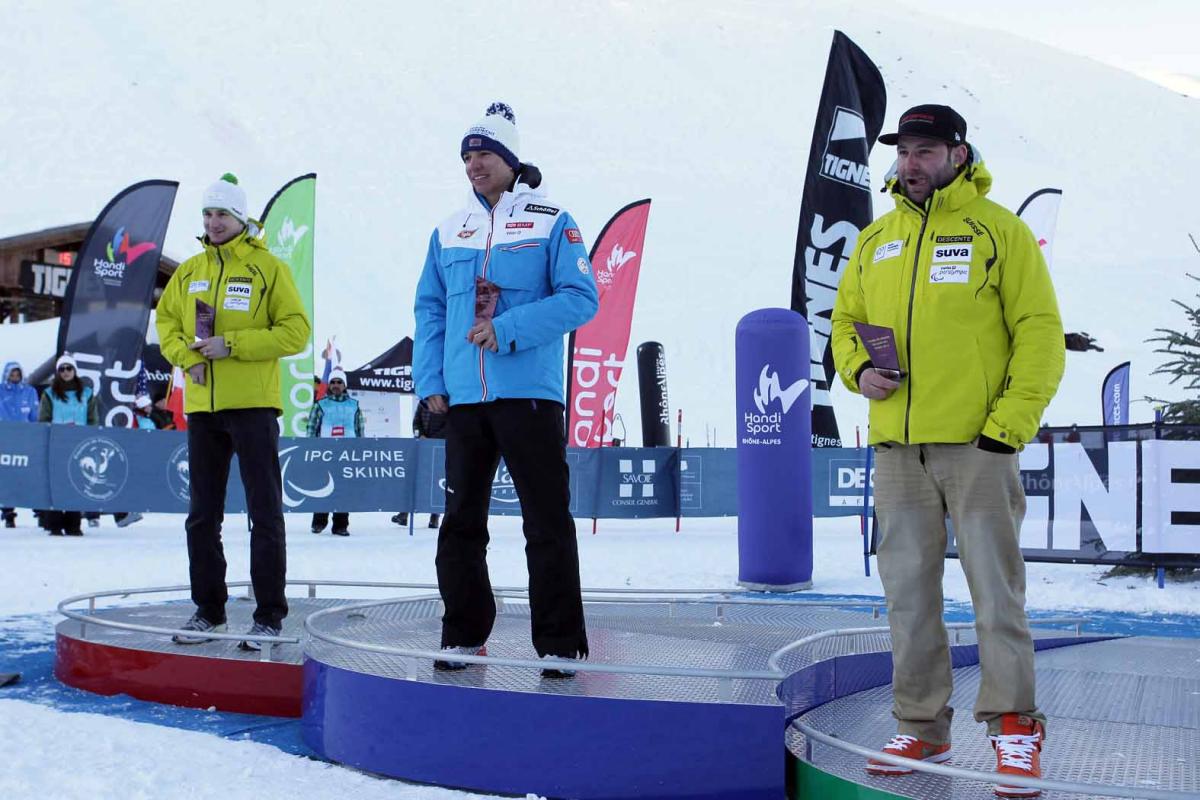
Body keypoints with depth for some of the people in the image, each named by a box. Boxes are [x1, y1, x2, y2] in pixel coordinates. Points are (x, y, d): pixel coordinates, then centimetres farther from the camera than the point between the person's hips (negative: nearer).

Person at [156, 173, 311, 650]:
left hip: (253, 405, -5)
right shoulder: (190, 271, 11)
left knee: (264, 512, -2)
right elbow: (166, 320, 18)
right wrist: (186, 356, -2)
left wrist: (232, 345, -16)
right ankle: (208, 609, 20)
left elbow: (295, 332, -9)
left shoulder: (268, 268, -4)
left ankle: (269, 614, 4)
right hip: (203, 406, 6)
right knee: (202, 515, 10)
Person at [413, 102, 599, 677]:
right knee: (460, 521, 10)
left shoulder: (551, 223, 1)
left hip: (529, 394, -5)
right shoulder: (450, 231, 15)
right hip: (463, 398, 5)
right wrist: (430, 380, 3)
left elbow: (580, 298, -7)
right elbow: (429, 309, 15)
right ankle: (464, 635, 21)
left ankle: (560, 645, 5)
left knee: (547, 523, -2)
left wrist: (510, 329, -17)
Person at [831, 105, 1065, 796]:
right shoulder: (876, 240, 15)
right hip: (898, 448, 5)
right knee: (909, 595, 8)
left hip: (977, 445, -4)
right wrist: (858, 369, 0)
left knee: (995, 590, -2)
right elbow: (846, 321, 23)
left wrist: (1012, 422, -11)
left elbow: (1039, 331, -3)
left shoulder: (999, 230, 1)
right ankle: (922, 727, 18)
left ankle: (1014, 727, 9)